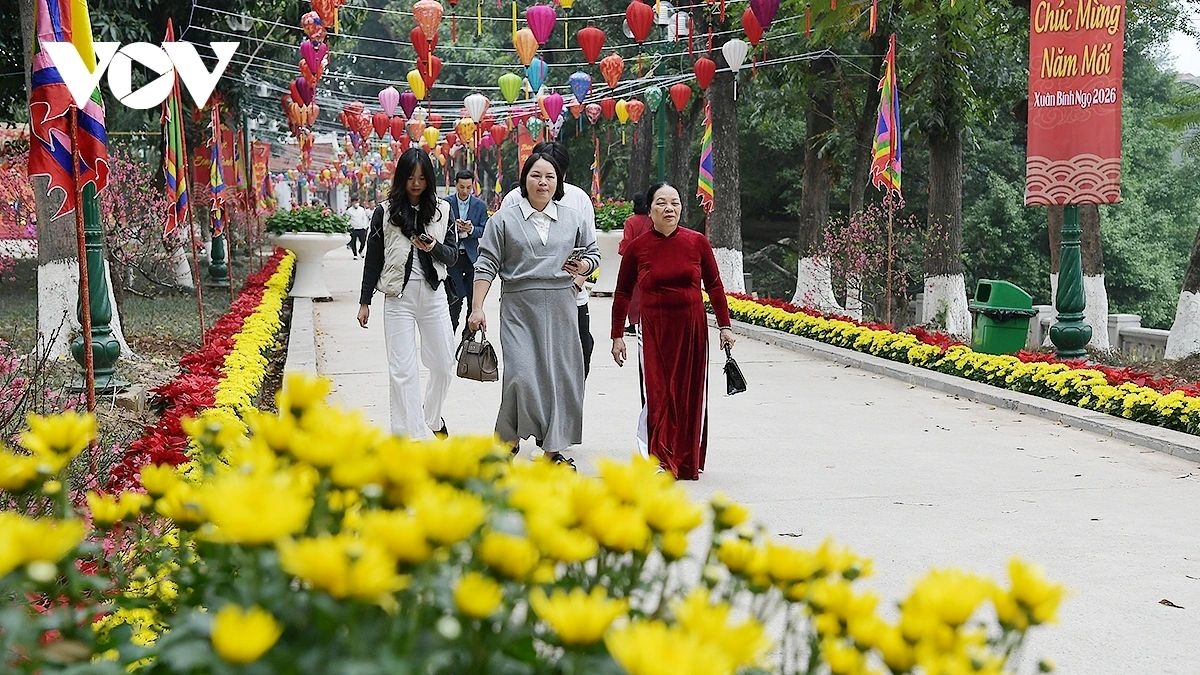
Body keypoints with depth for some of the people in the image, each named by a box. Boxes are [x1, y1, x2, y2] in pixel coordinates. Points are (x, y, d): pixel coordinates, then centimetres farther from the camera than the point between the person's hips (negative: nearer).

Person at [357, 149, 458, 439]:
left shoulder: (442, 210, 6)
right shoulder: (385, 212, 0)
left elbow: (453, 256, 8)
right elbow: (373, 259, 5)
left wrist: (435, 248, -14)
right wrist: (364, 301, 5)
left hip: (433, 295, 3)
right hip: (398, 298, -2)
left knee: (444, 364, 10)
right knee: (402, 370, -4)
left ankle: (432, 418, 34)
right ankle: (414, 435, -1)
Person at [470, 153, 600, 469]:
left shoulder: (573, 219, 11)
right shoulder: (504, 219, 3)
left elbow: (593, 253, 21)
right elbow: (487, 265, 1)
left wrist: (582, 267, -2)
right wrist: (477, 308, -5)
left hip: (561, 308, 3)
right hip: (519, 308, -3)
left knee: (561, 375, 3)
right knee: (521, 375, -13)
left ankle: (554, 448, 12)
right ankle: (508, 439, 9)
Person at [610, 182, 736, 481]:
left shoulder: (697, 242, 0)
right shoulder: (637, 248, -1)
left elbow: (714, 286, 8)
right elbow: (622, 294, 8)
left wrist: (725, 326, 7)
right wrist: (617, 336, 7)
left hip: (691, 327, 1)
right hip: (654, 330, -1)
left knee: (689, 395, 7)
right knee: (658, 393, -10)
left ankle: (687, 461, 19)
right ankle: (661, 463, -10)